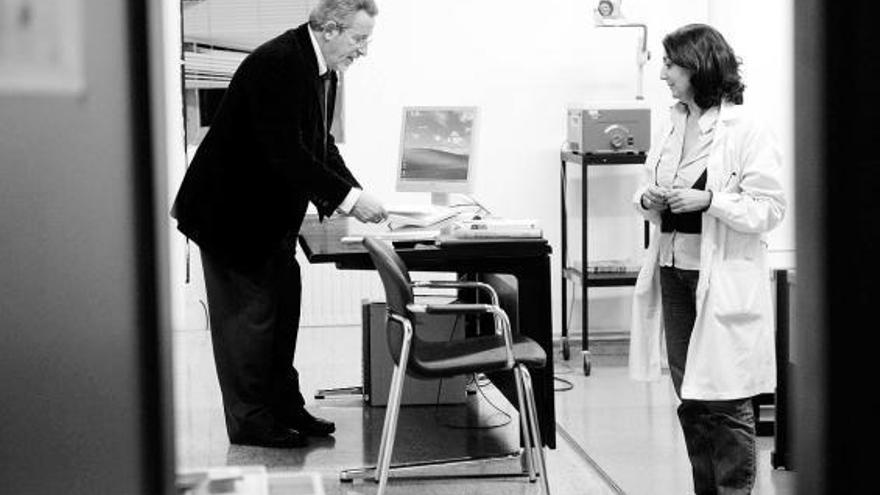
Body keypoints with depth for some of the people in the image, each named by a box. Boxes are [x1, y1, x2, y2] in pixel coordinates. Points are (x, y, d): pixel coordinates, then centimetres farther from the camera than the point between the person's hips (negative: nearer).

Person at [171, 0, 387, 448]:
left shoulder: (322, 73, 4)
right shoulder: (276, 63, -26)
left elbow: (320, 146, 9)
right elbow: (286, 153, -30)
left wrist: (355, 193, -5)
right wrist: (348, 198, -27)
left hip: (271, 214, 9)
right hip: (232, 210, -9)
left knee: (281, 308, 14)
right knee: (248, 311, -1)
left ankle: (284, 408, 24)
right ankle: (250, 422, 9)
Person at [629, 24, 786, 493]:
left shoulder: (745, 128, -10)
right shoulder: (674, 123, 10)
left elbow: (770, 208, -12)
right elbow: (654, 186, 22)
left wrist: (708, 200, -22)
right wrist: (649, 199, -1)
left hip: (723, 278, -7)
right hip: (674, 269, 7)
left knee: (725, 400, -2)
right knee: (690, 399, 13)